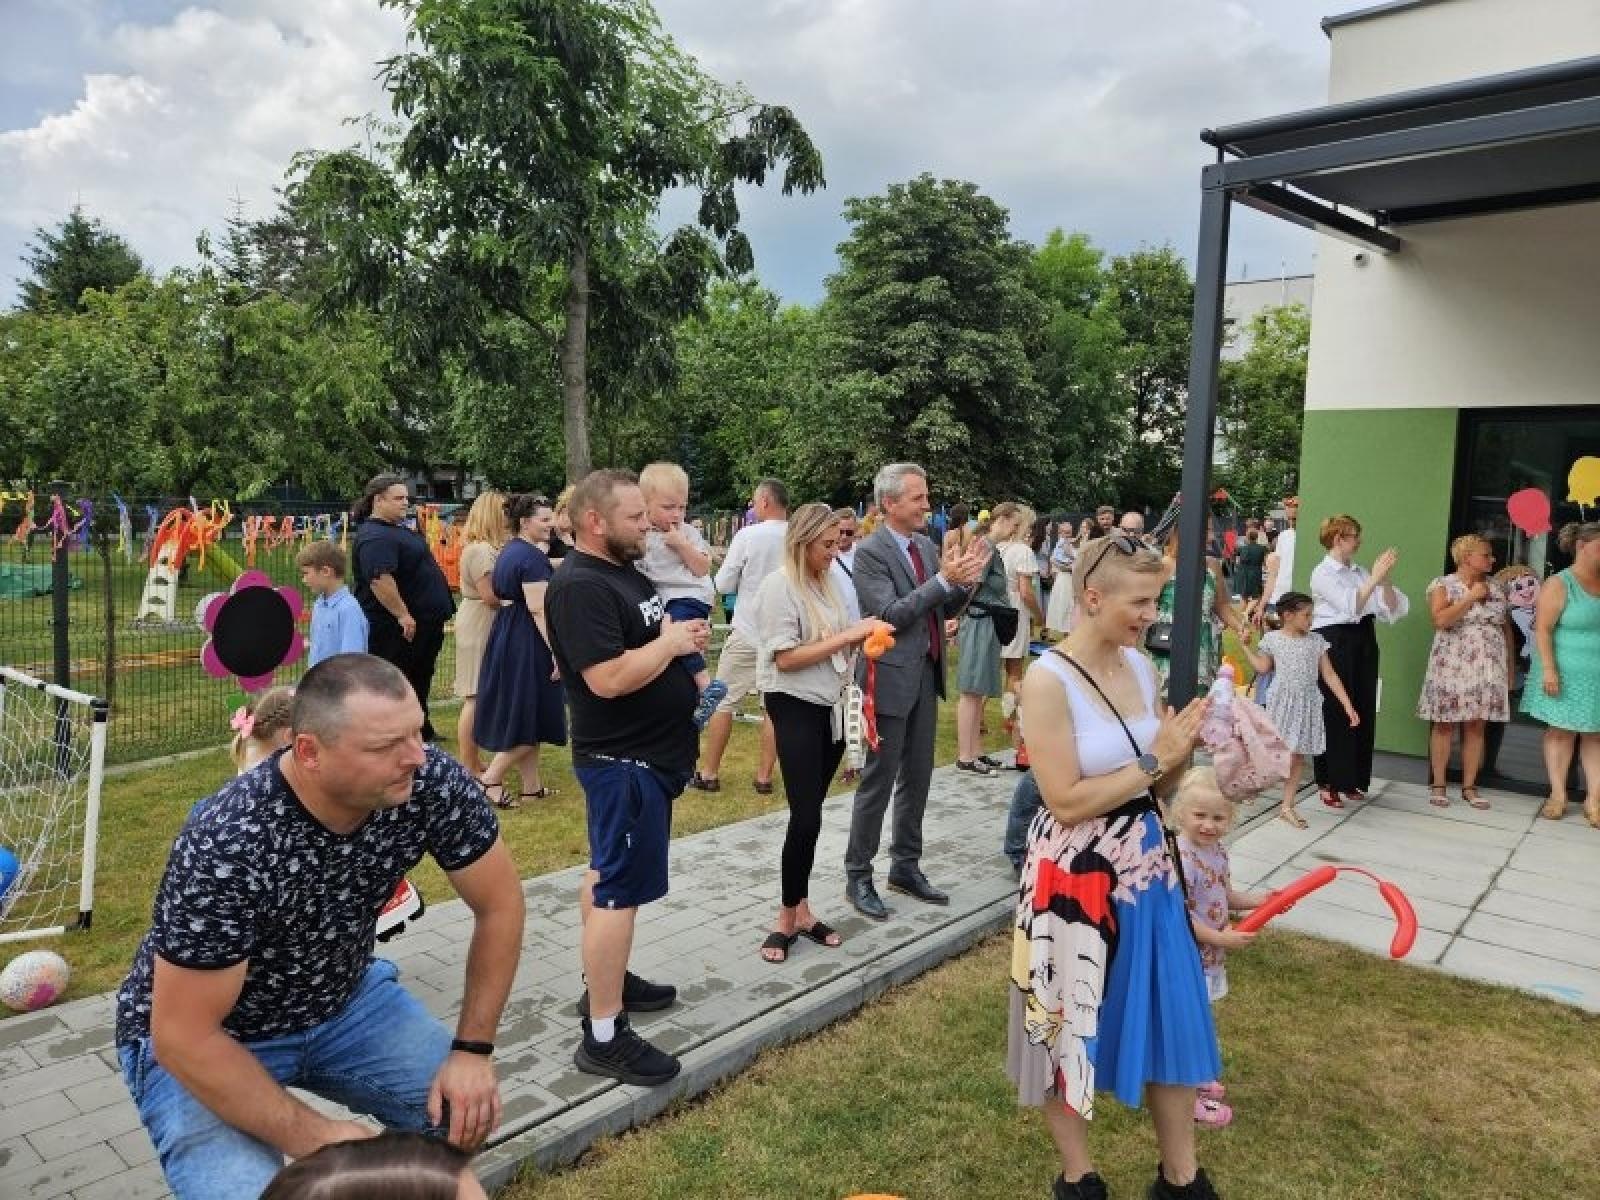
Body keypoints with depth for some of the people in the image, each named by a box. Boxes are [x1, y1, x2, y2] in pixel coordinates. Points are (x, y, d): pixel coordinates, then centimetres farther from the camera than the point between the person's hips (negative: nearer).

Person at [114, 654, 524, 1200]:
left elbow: (500, 903, -9)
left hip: (341, 999, 4)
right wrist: (315, 1138, -23)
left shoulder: (433, 782, -23)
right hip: (204, 1038, -4)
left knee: (467, 1111, -10)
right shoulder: (227, 848, -35)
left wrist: (473, 1049, -12)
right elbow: (184, 1036, -27)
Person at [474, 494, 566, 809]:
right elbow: (538, 608, -23)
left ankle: (530, 785, 20)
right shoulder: (532, 557, -17)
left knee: (516, 712, 13)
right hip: (528, 641, -10)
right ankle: (491, 779, 0)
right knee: (530, 716, -1)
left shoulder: (509, 551, 12)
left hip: (505, 637, 10)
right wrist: (557, 650, -22)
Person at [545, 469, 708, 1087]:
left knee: (609, 873, 20)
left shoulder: (624, 572, 11)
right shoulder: (580, 586, -21)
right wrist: (672, 642, -17)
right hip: (623, 761, -11)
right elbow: (609, 677, -30)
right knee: (620, 888, -6)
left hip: (646, 755, 11)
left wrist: (684, 636, 5)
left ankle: (605, 981, 36)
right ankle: (604, 1037, 2)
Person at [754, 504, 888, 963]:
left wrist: (862, 640, -4)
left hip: (831, 707, 7)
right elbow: (786, 657, -18)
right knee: (805, 816, -6)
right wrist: (846, 636, -18)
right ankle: (789, 917, 10)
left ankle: (801, 908, 22)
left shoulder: (828, 582, 10)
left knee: (810, 814, 12)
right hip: (796, 710, -7)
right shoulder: (779, 585, -12)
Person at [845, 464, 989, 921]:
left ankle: (906, 866, 29)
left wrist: (964, 580, -5)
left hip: (926, 675, 7)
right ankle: (858, 875, 14)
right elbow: (891, 614, -20)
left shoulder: (927, 546, 9)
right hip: (892, 678, -7)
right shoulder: (870, 552, -13)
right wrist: (943, 579, -23)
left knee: (917, 778, 15)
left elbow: (944, 609, 14)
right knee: (878, 781, 1)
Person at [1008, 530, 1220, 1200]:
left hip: (1146, 866, 7)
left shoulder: (1142, 667, 3)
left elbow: (1159, 790, 10)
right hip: (1075, 877, -7)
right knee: (1071, 1024, 11)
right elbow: (1066, 802, -21)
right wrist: (1153, 760, -17)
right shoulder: (1049, 679, -18)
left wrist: (1182, 749, -9)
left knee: (1168, 1016, 16)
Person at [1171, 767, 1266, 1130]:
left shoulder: (1217, 850, 2)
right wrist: (1220, 938, -24)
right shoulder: (1181, 859, -28)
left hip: (1210, 956, 9)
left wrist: (1257, 901, 3)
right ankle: (1188, 1097, 21)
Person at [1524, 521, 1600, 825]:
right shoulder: (1559, 584, -7)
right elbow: (1542, 629, -11)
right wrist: (1548, 669, -18)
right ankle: (1558, 795, 12)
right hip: (1567, 674, -5)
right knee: (1561, 731, 4)